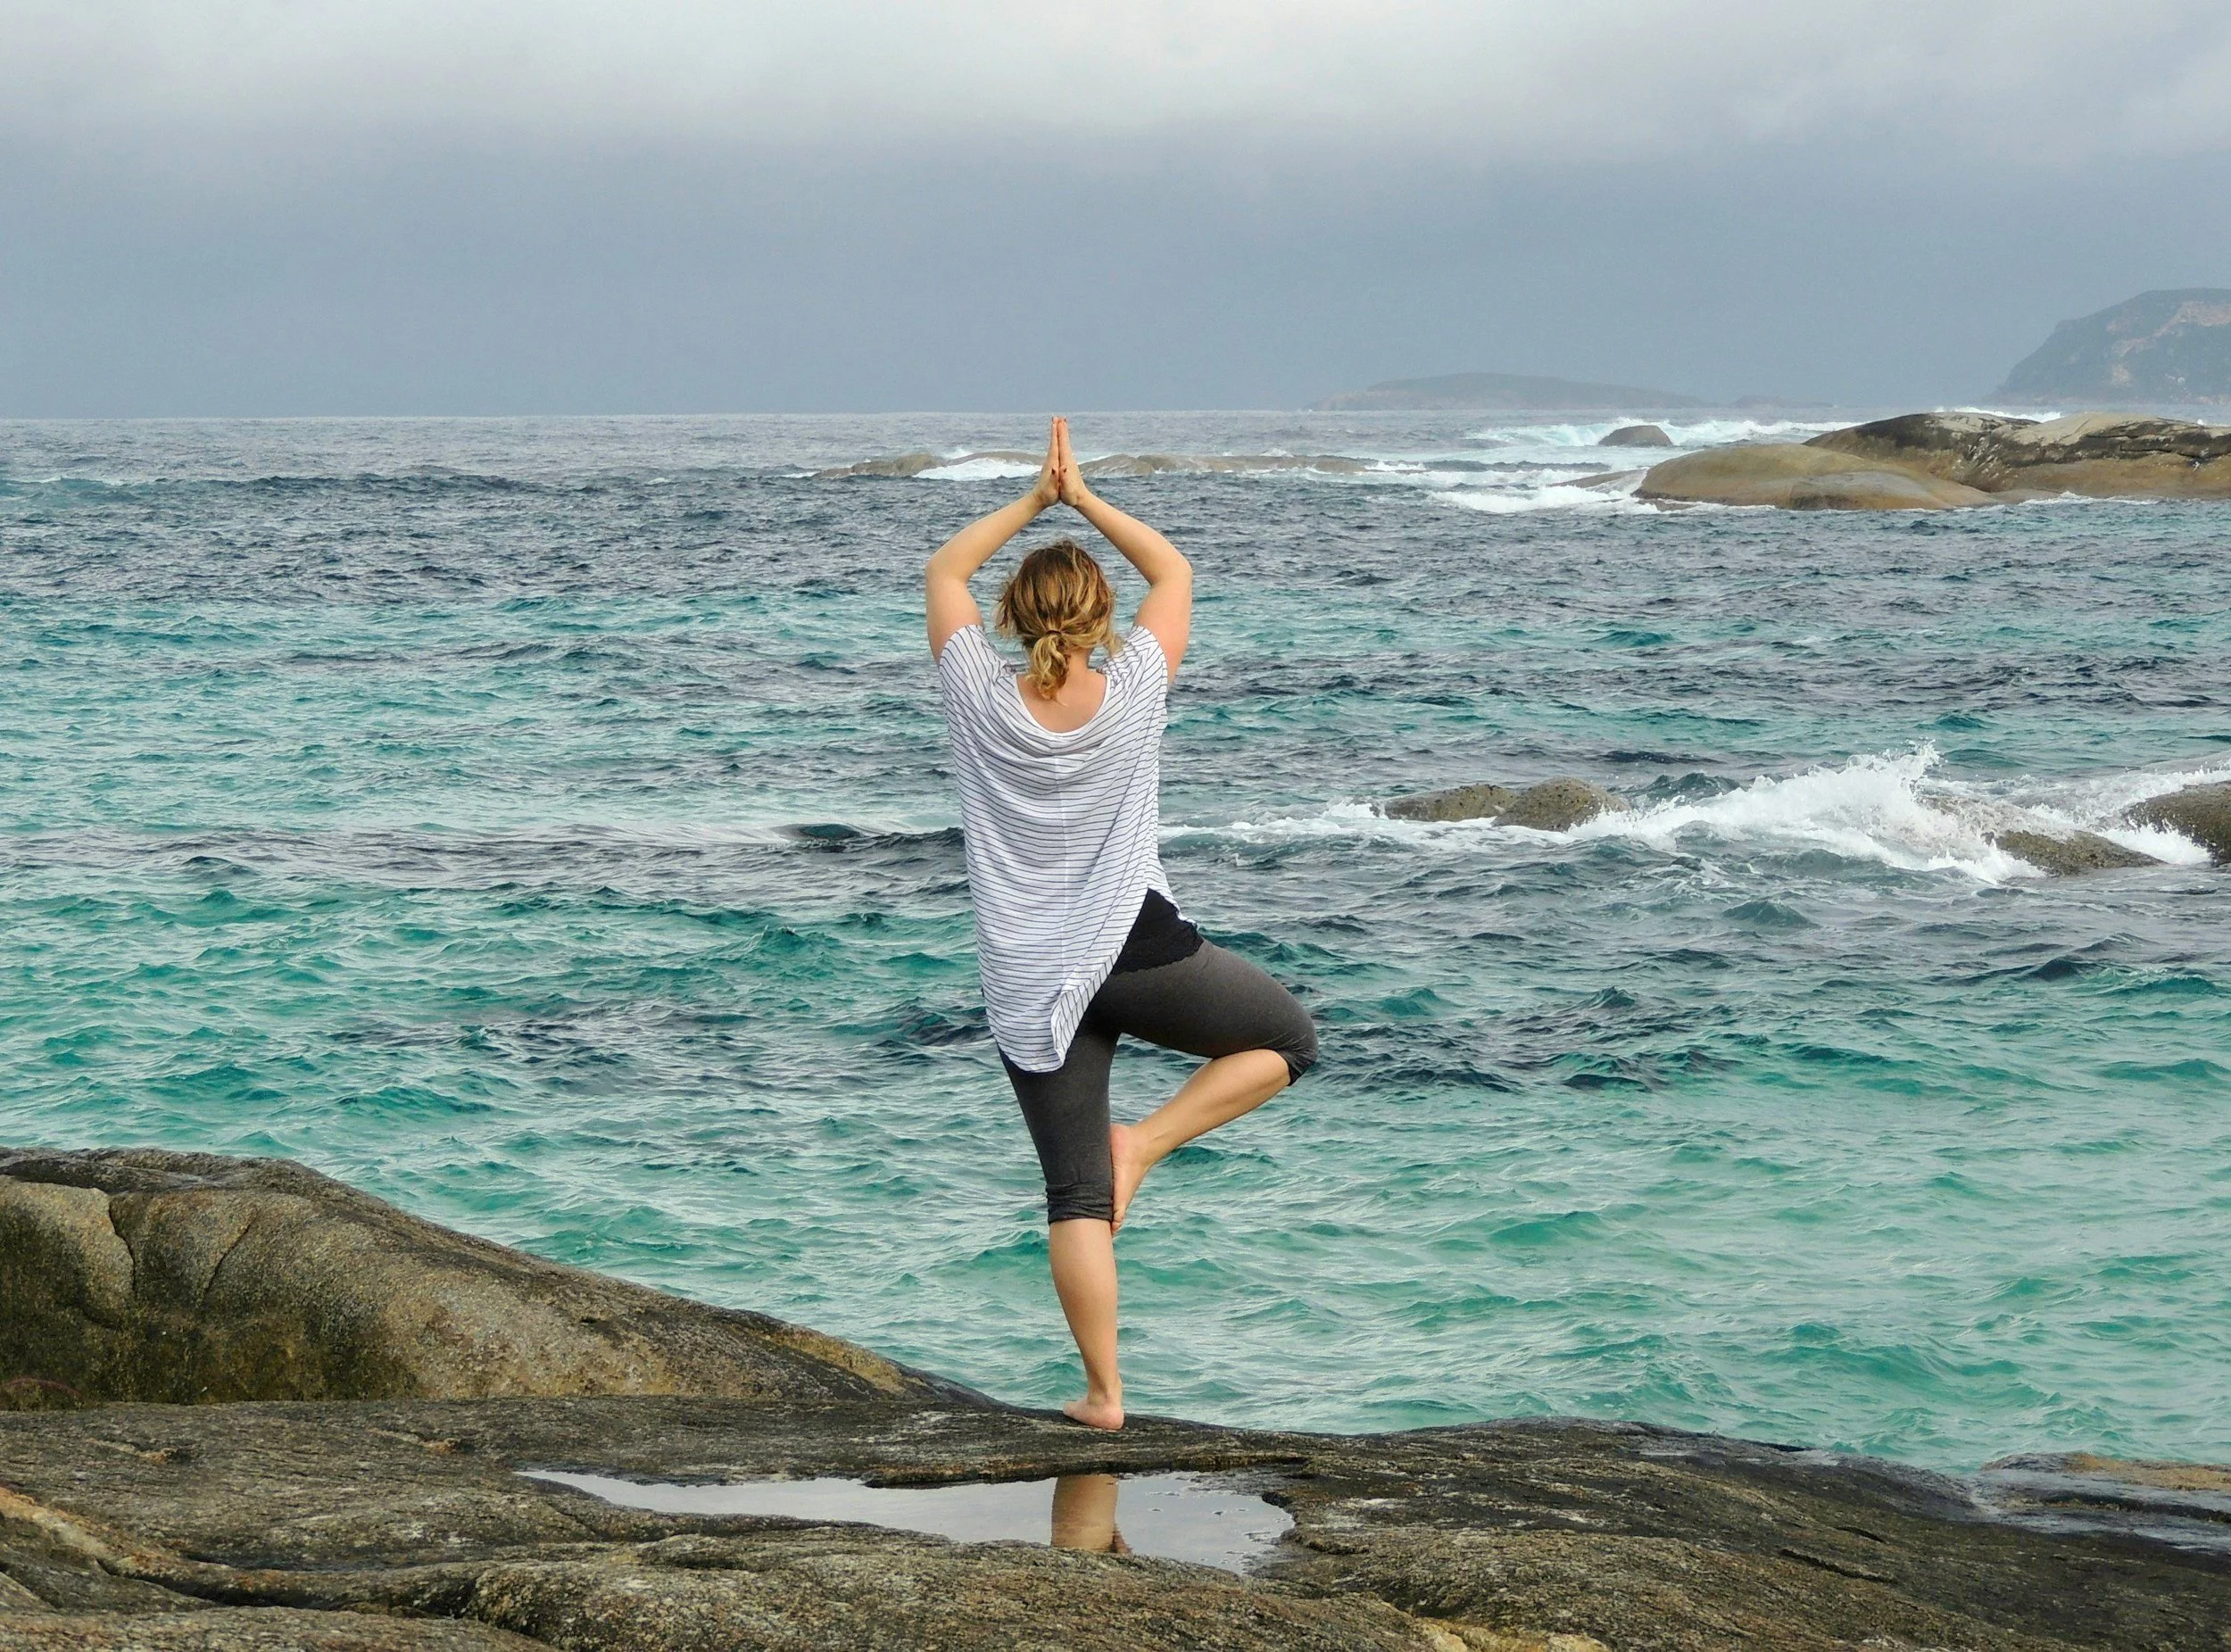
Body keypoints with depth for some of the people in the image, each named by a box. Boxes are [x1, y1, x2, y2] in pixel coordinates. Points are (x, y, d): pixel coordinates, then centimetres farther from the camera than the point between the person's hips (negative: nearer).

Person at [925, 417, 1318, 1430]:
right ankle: (1142, 1145, 4)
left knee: (1076, 1195, 5)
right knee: (1286, 1040, 21)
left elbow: (943, 572, 10)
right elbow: (1173, 571, 10)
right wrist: (1084, 499, 12)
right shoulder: (1134, 693, -7)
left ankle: (1103, 1393, 3)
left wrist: (1033, 500, 10)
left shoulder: (983, 701, -6)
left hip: (1029, 984, 2)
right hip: (1135, 952, -2)